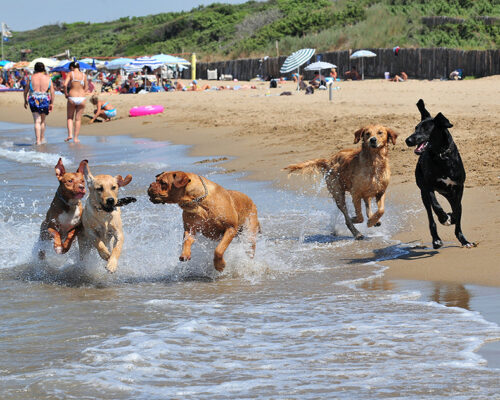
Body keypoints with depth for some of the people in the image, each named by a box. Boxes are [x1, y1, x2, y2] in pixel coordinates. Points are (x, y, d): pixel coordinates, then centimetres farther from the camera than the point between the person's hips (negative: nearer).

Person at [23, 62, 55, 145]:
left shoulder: (31, 78, 1)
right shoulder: (48, 78, 2)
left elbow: (26, 91, 7)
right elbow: (52, 92, 2)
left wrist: (25, 101, 20)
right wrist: (51, 103, 9)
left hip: (33, 100, -1)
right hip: (45, 100, 1)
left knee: (37, 121, -1)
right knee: (42, 121, 18)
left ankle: (38, 140, -9)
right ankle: (42, 139, 26)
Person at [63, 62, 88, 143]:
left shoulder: (70, 74, -4)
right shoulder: (84, 75, 4)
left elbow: (65, 85, -15)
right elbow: (86, 88, 10)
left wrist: (66, 94, -1)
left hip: (72, 98, -2)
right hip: (82, 98, 2)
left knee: (70, 117, 15)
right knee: (78, 119, 10)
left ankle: (70, 134, 0)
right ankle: (76, 138, 10)